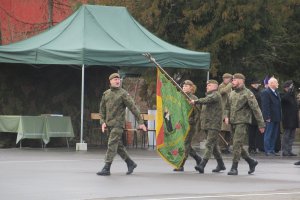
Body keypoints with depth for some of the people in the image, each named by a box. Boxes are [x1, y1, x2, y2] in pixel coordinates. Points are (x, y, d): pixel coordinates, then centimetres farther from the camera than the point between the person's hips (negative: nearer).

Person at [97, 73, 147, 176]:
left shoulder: (123, 94, -5)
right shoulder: (106, 94, 11)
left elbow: (133, 108, -7)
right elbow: (102, 109, 14)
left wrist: (140, 122, -10)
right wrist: (102, 122, 0)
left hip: (118, 124, -6)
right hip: (109, 124, 6)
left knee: (112, 144, -12)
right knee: (118, 145, 11)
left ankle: (106, 168, -14)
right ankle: (130, 164, 24)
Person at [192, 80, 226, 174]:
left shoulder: (216, 95, -8)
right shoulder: (209, 95, 23)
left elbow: (207, 100, -28)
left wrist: (196, 102, -34)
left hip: (214, 124, -10)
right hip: (207, 124, 10)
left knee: (209, 144, -15)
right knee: (214, 145, 15)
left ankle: (202, 165, -25)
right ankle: (221, 165, 24)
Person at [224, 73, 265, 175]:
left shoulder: (247, 94, -7)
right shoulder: (232, 93, 14)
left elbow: (256, 109, -8)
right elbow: (227, 107, 25)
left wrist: (261, 124, -10)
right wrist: (226, 116, 4)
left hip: (242, 122, -7)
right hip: (233, 123, 7)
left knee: (237, 145, -13)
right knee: (238, 146, 10)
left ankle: (234, 168, -10)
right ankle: (252, 162, 26)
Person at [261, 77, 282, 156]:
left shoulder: (276, 92, 16)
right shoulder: (266, 93, -11)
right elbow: (265, 106, -17)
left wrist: (279, 117, 13)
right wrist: (267, 117, -21)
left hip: (276, 118, 9)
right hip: (270, 118, -9)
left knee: (274, 135, 11)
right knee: (268, 134, -3)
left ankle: (272, 150, 17)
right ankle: (268, 151, 0)